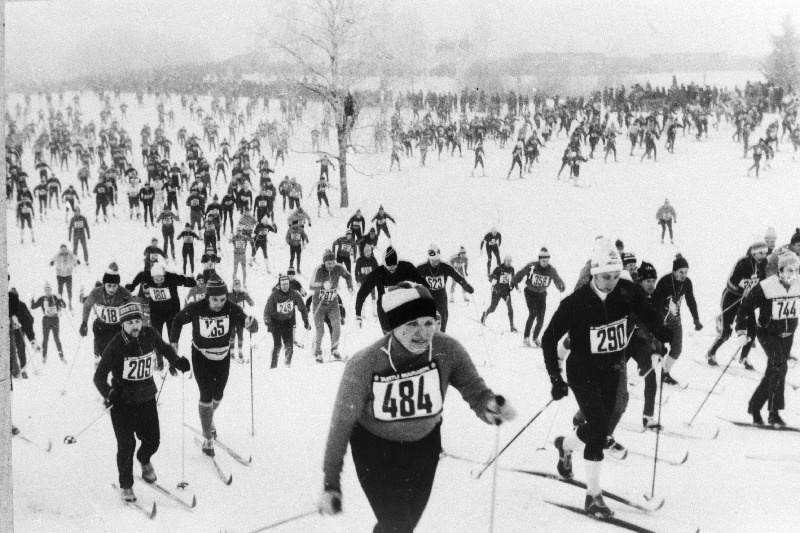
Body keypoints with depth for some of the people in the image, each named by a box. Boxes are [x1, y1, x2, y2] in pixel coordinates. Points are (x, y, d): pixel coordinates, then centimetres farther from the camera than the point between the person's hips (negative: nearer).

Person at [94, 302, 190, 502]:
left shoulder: (150, 335, -5)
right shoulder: (115, 346, -17)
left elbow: (164, 349, 19)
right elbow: (99, 376, -13)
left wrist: (176, 361, 2)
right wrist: (109, 393, -30)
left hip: (147, 399, 4)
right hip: (123, 402, -4)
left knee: (153, 440, 9)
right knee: (126, 444, -7)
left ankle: (144, 460, 45)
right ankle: (125, 486, 13)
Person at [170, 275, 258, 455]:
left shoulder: (232, 309, -23)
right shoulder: (195, 309, -25)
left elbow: (253, 328, -25)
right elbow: (178, 320, -5)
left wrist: (251, 323, -47)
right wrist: (174, 341, -10)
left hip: (223, 356, 2)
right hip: (201, 357, -2)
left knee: (218, 395, 17)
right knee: (206, 395, -8)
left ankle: (208, 418, 49)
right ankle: (208, 437, 6)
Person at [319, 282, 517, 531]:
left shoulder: (448, 350, -27)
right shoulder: (364, 364, -30)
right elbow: (342, 422, -19)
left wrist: (489, 405, -44)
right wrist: (331, 483, -15)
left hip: (424, 442, 3)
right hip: (375, 446, -3)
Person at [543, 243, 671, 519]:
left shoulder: (625, 291, -12)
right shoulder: (576, 302, -22)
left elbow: (645, 313, 6)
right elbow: (549, 338, -14)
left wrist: (663, 333, -14)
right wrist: (556, 379, -18)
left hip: (611, 371, 5)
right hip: (582, 372, -5)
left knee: (599, 429, 14)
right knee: (599, 428, -18)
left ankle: (566, 444, 49)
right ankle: (593, 495, -6)